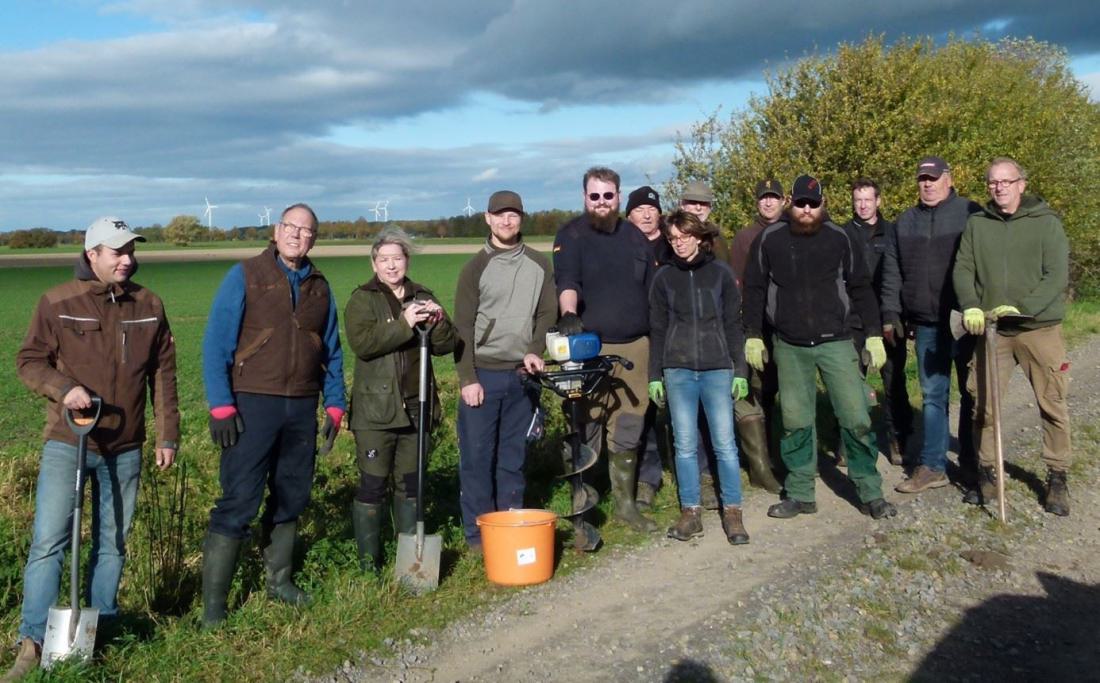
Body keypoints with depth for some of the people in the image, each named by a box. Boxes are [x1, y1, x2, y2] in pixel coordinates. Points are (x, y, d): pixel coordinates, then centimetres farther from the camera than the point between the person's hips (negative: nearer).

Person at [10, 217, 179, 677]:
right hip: (67, 444, -3)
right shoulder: (58, 302, -5)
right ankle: (33, 642, 2)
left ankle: (102, 629, 24)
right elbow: (29, 360, -1)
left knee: (113, 542, 11)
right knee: (49, 541, -5)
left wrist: (168, 435, 6)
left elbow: (163, 375, 7)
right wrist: (63, 388, -21)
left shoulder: (148, 306, 4)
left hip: (125, 448, 3)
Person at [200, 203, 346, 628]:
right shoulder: (245, 276, -3)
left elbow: (332, 352, 16)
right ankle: (213, 605, 1)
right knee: (239, 502, -7)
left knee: (291, 498, 13)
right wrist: (221, 406, -14)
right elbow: (216, 343, -8)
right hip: (253, 405, -5)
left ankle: (278, 580, 29)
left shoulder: (320, 287, 11)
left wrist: (335, 405, 9)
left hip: (302, 408, 5)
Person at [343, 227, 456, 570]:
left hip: (415, 407, 5)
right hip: (376, 410, -5)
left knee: (410, 483, 14)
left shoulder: (423, 297, 12)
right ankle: (369, 560, 8)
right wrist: (403, 324, -28)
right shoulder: (362, 299, -2)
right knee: (372, 484, -3)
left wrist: (438, 322, -14)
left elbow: (446, 346, 7)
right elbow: (361, 342, -19)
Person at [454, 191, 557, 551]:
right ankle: (478, 532, 8)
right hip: (483, 373, -2)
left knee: (514, 457, 8)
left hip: (523, 374, 3)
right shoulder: (476, 267, 1)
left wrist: (535, 351, -9)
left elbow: (548, 314, 9)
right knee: (476, 456, -1)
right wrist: (467, 379, -10)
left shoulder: (539, 265, 9)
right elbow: (463, 327, -3)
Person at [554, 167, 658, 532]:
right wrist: (569, 313, -39)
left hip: (635, 346, 5)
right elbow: (566, 281, -20)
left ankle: (625, 502, 25)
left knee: (628, 429, 12)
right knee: (586, 430, -4)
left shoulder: (634, 236, 14)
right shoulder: (571, 236, -2)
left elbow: (652, 290, 18)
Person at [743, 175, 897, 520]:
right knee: (795, 423, 5)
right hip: (790, 347, 1)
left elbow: (860, 287, 6)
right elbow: (754, 289, 8)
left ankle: (870, 493, 10)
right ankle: (800, 494, 16)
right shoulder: (770, 239, 1)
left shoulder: (839, 238, 1)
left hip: (836, 342, -1)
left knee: (856, 418, -3)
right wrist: (752, 336, 5)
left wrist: (874, 334, 3)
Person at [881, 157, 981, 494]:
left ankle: (972, 464, 19)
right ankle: (932, 466, 12)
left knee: (972, 393, 8)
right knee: (932, 395, 7)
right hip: (927, 324, 4)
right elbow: (892, 271, 12)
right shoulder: (906, 221, 11)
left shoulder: (971, 214, -2)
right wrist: (891, 312, 5)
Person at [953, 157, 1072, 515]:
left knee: (1052, 404, 3)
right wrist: (971, 306, -15)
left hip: (1040, 328, -2)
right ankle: (986, 472, 21)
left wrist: (1022, 308, -20)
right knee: (983, 403, 5)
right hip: (991, 329, 2)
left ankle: (1057, 477, 17)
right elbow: (963, 269, 2)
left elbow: (1057, 277, -8)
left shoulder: (1046, 223, -2)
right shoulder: (976, 224, 7)